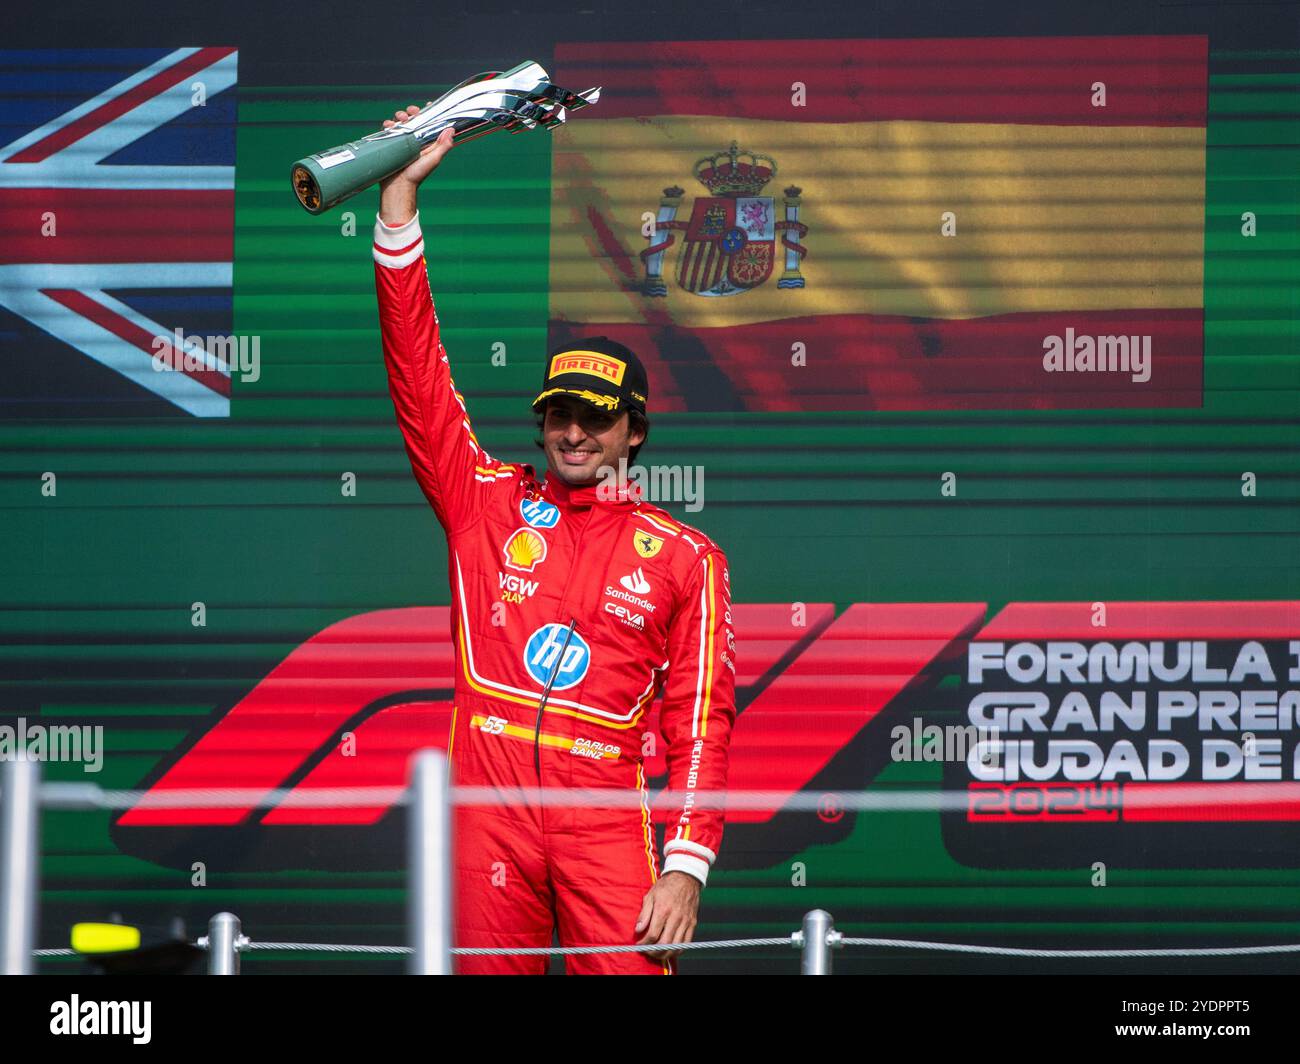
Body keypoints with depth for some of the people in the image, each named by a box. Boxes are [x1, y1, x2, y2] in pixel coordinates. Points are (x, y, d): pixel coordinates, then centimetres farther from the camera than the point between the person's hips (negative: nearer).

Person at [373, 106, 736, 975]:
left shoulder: (685, 557, 9)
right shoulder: (486, 502, 14)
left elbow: (703, 717, 3)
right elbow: (417, 371, 10)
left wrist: (688, 863, -8)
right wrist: (400, 196, 4)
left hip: (608, 818, -1)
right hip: (492, 809, 2)